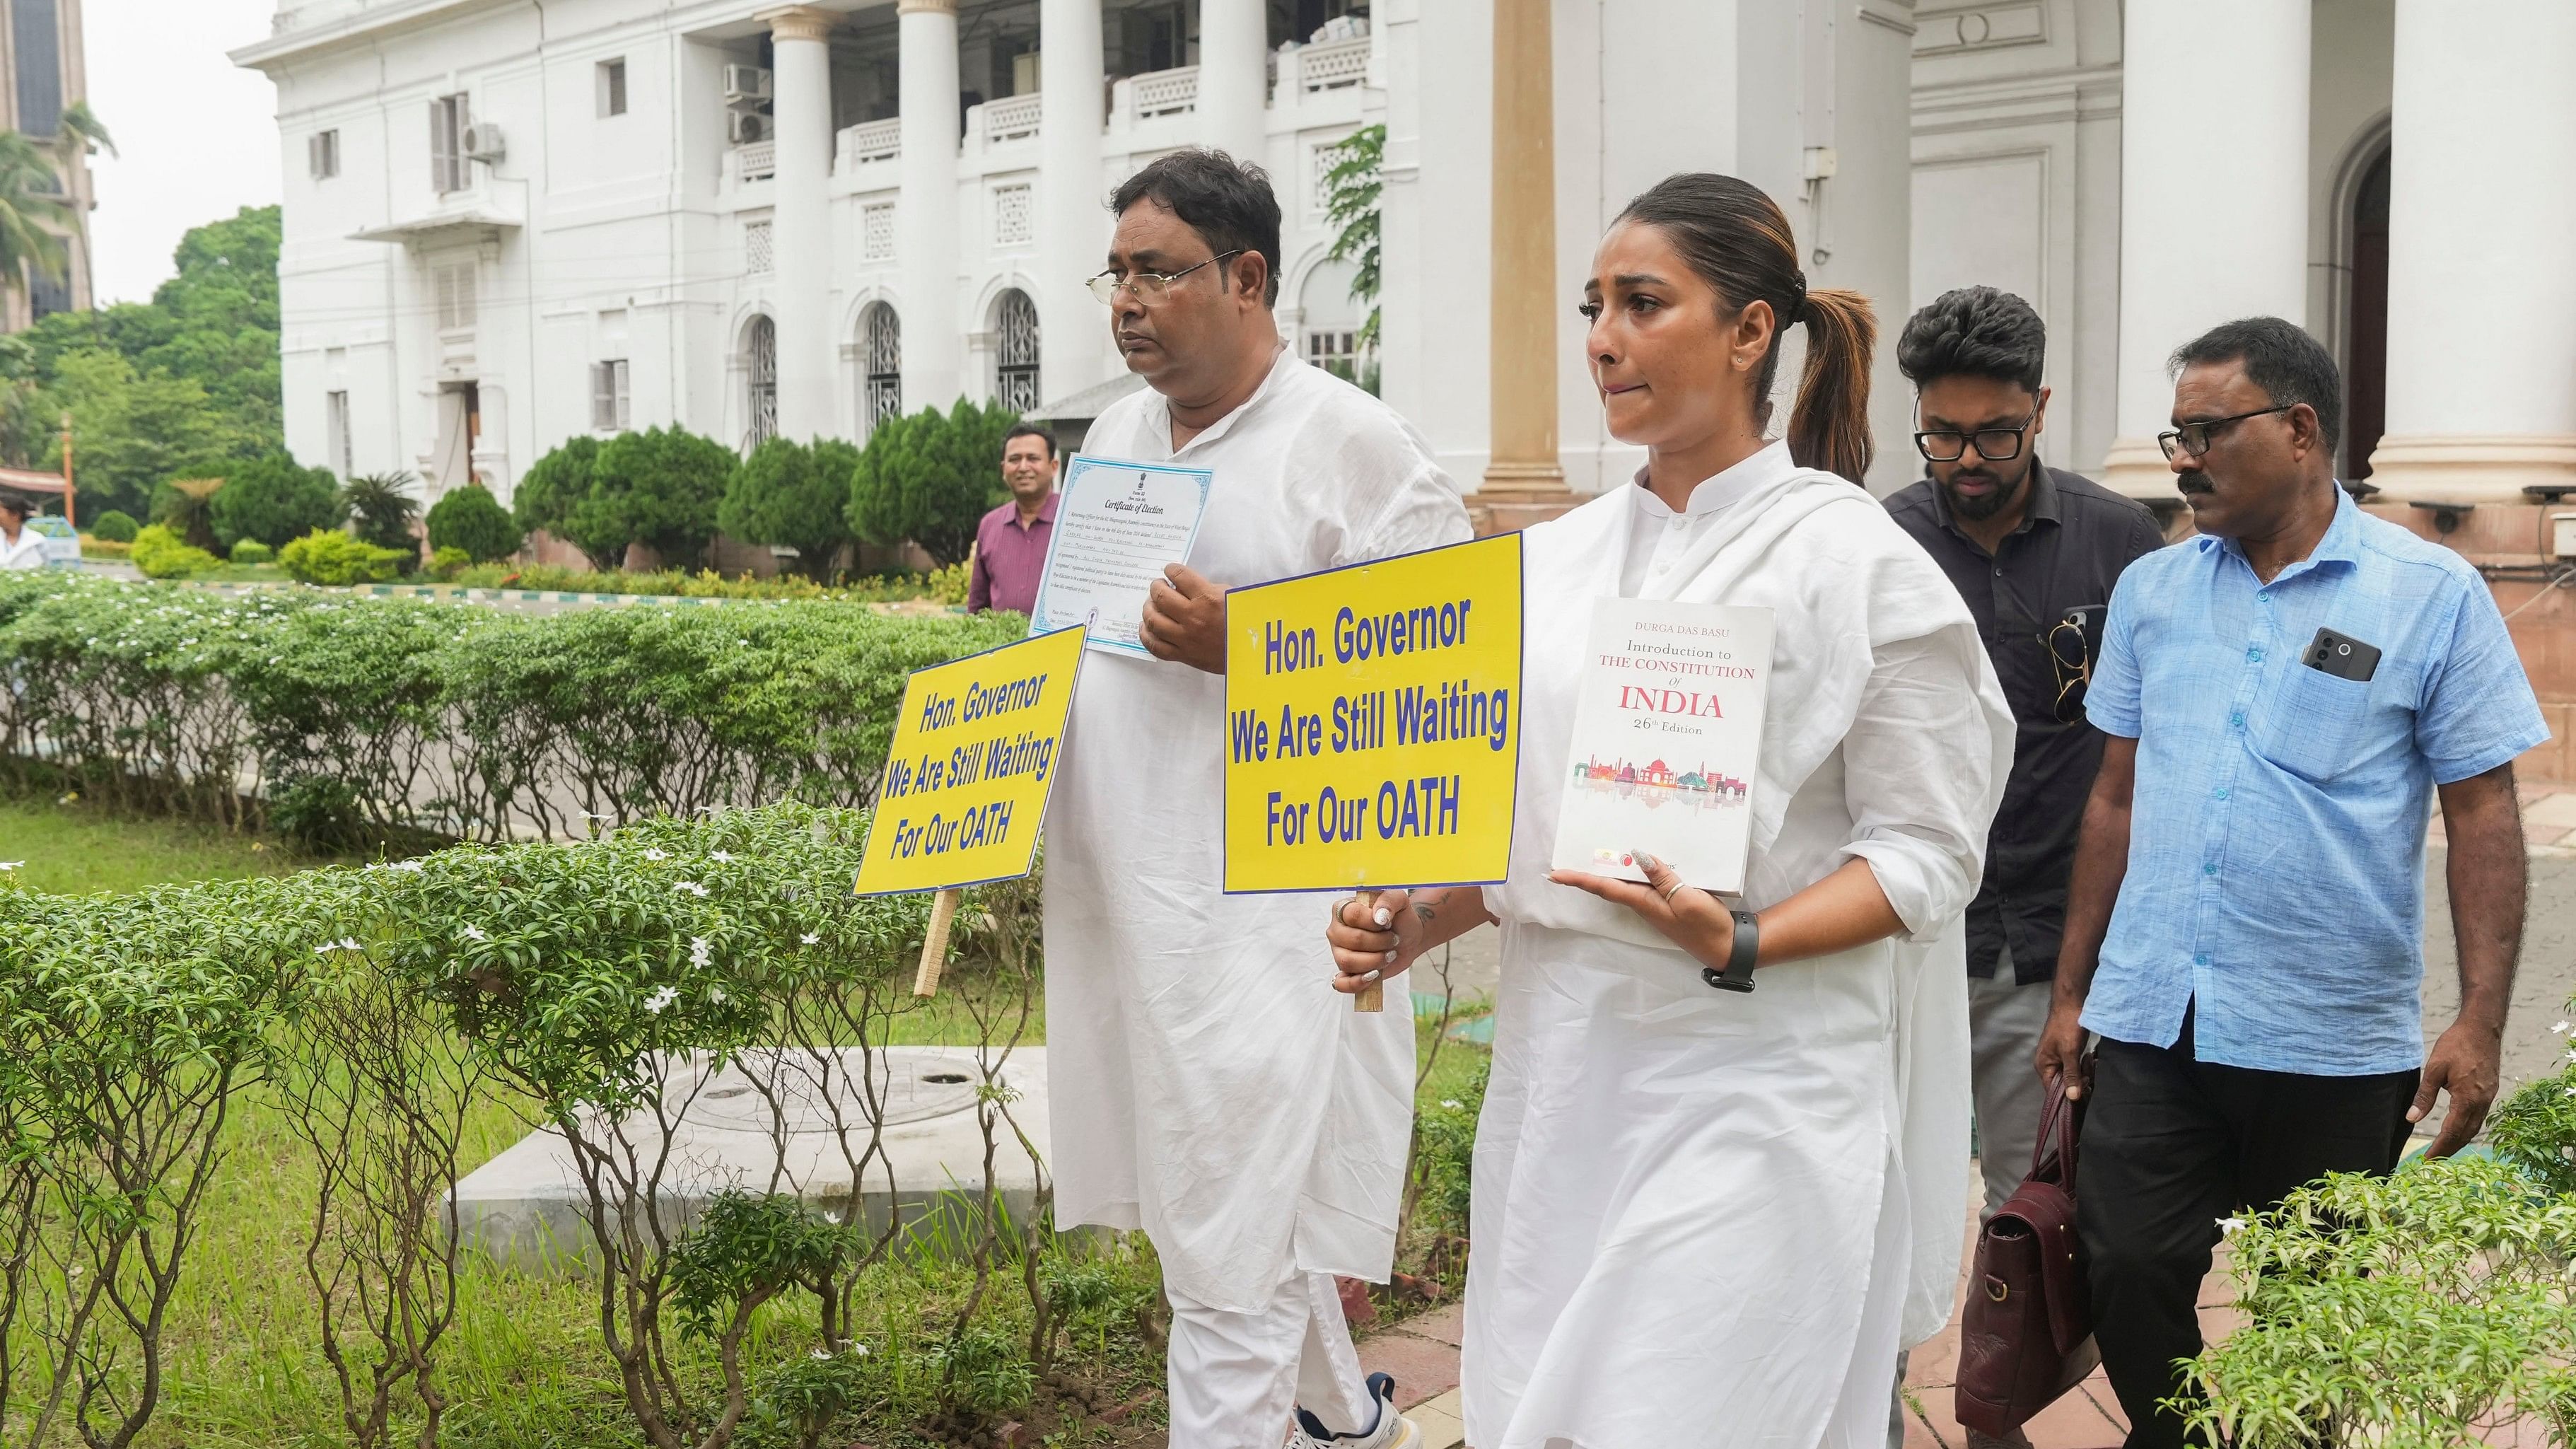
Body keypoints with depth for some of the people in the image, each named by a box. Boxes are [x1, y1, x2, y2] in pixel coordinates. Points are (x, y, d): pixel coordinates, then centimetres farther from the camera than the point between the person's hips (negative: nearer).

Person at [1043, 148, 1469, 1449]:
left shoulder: (1352, 444, -10)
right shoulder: (1116, 434, 13)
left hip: (1263, 905, -8)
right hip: (1119, 892, 8)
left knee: (1233, 1251, -3)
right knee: (1255, 1198, 22)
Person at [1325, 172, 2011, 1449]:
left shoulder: (1853, 558, -6)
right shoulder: (1557, 559, 10)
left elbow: (1926, 850, -7)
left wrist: (1738, 944, -22)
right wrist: (1419, 921, -2)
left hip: (1751, 1077, -5)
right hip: (1558, 1058, 6)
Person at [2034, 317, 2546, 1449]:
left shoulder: (2432, 595, -4)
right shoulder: (2151, 589, 7)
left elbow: (2481, 816, -4)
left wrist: (2479, 1023, -11)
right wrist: (2071, 992, 11)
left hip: (2335, 1044, -3)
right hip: (2154, 1020, 3)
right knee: (2126, 1277, 3)